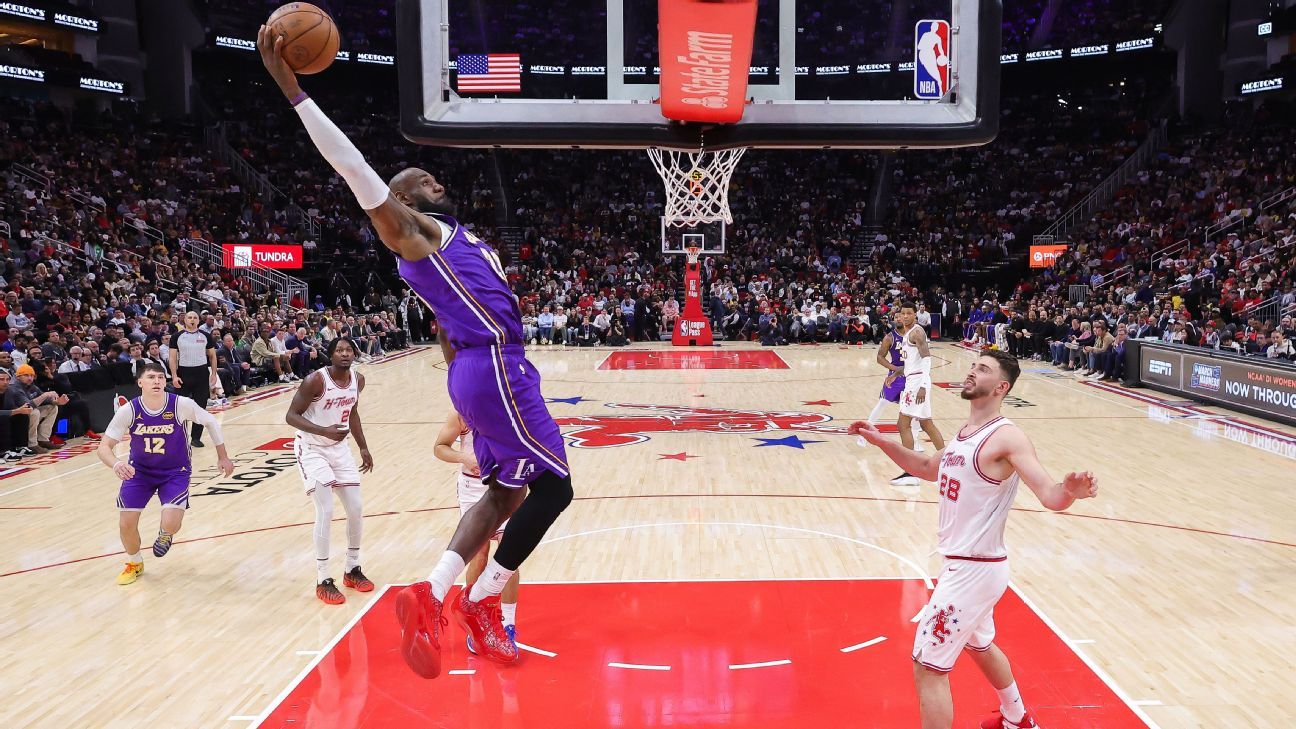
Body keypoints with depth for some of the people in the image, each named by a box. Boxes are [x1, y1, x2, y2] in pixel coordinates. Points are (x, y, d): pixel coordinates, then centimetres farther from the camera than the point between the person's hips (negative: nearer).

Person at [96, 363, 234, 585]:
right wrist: (116, 464, -37)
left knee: (171, 524, -19)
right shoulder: (129, 411, -20)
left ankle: (165, 535, 23)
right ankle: (134, 564, 31)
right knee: (126, 524, -3)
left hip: (175, 472, -2)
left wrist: (223, 457, 2)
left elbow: (211, 422, -5)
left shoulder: (181, 405, -23)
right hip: (139, 470, 2)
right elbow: (104, 446, -14)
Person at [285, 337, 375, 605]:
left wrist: (363, 447, 13)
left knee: (356, 509, 4)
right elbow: (291, 416, -21)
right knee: (326, 511, -15)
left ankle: (352, 570, 23)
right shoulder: (316, 380, -23)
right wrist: (324, 431, -36)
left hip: (339, 447, 6)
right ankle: (323, 581, -3)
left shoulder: (358, 380, -4)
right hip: (311, 449, -6)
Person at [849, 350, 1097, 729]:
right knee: (980, 645, 31)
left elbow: (1050, 495, -27)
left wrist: (1071, 491, -49)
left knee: (928, 667, -5)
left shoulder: (1006, 438, -19)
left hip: (973, 570, -10)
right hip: (966, 564, 10)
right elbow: (929, 468, 24)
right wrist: (882, 442, 14)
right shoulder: (966, 433, 8)